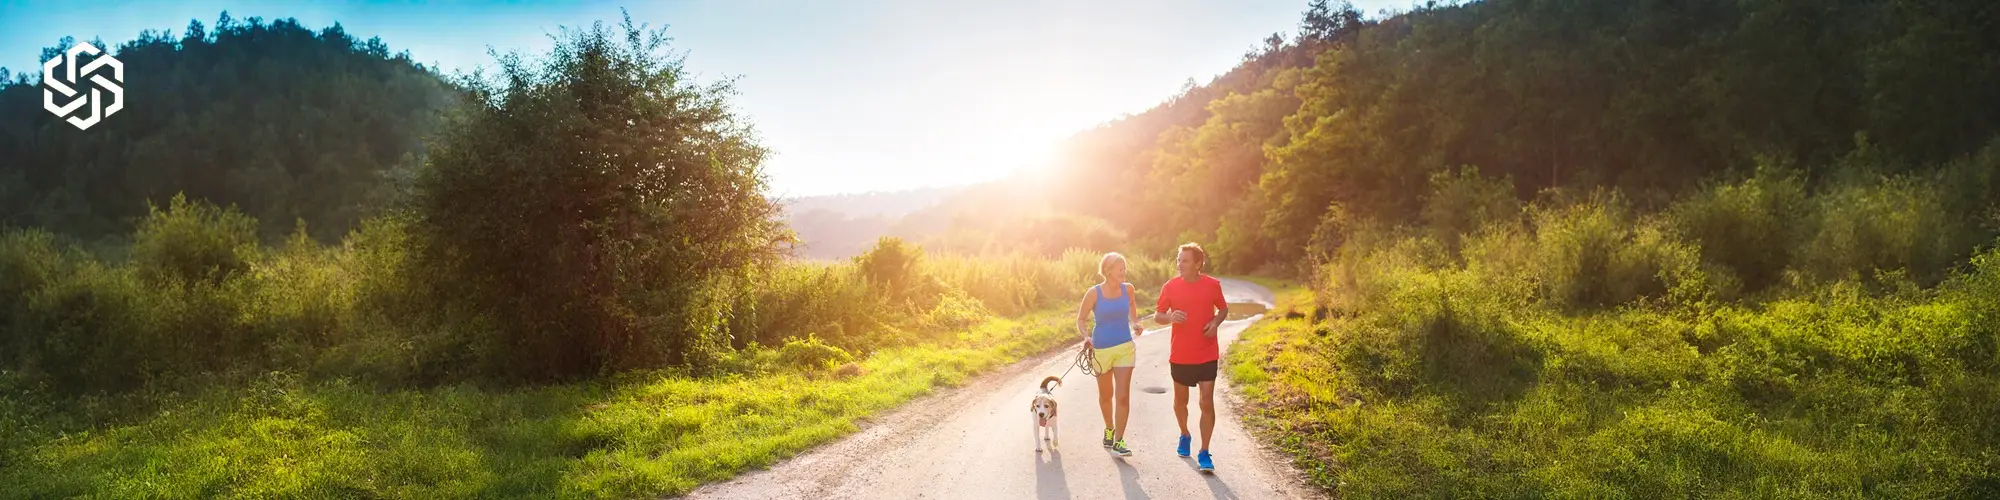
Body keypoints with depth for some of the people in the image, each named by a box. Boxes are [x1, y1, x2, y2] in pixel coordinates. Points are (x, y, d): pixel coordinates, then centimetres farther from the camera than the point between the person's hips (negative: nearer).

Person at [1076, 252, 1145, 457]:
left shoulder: (1128, 289, -4)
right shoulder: (1094, 293, -12)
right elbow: (1080, 319, -4)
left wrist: (1135, 323, 3)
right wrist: (1086, 336, -22)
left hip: (1125, 347, 1)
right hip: (1101, 349, -1)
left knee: (1123, 396, -8)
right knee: (1105, 394, 16)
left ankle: (1118, 441, -1)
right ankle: (1109, 428, 42)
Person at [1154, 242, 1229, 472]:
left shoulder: (1212, 285, -5)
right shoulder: (1170, 287, -5)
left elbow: (1223, 309, 11)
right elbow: (1157, 315, 2)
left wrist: (1216, 322, -11)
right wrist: (1171, 317, -21)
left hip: (1207, 355, -1)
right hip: (1180, 356, 1)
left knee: (1207, 403, -7)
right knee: (1181, 401, 16)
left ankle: (1204, 453, 1)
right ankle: (1184, 435, 43)